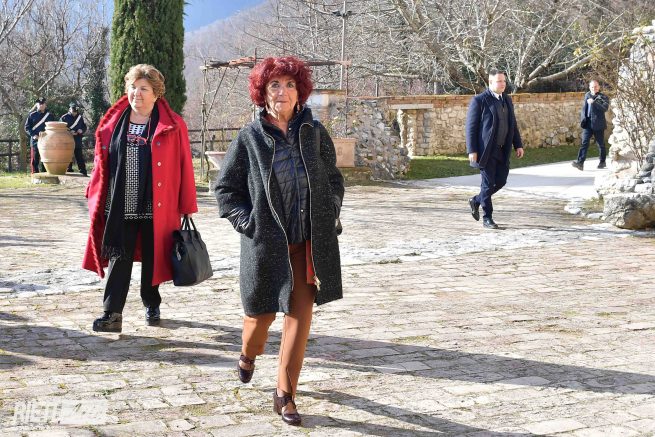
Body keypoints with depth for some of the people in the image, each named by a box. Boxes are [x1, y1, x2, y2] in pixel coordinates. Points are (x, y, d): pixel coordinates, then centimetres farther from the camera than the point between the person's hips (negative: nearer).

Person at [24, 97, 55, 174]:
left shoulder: (50, 116, 8)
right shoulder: (32, 115, 6)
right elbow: (27, 127, 5)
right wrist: (33, 135, -9)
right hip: (35, 141, 0)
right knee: (34, 160, 0)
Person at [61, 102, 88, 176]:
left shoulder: (80, 117, 12)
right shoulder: (64, 117, 0)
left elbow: (84, 127, 18)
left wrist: (81, 130, -5)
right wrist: (69, 132, -17)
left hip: (78, 141, 3)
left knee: (80, 157, 4)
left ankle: (83, 172, 4)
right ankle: (69, 171, 10)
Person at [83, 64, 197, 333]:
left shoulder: (172, 126, -3)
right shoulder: (112, 124, 7)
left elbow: (184, 168, -3)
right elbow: (101, 165, 11)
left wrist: (187, 207, -6)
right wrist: (95, 198, 6)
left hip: (156, 208, -2)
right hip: (120, 207, 2)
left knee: (152, 259, 12)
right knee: (119, 259, -1)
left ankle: (152, 305, 31)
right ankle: (112, 315, -1)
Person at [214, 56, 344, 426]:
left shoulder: (314, 132, 3)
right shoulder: (250, 137, -3)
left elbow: (334, 179, 15)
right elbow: (225, 187, 4)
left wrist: (330, 212, 1)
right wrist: (247, 221, -6)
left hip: (309, 242, 1)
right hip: (267, 242, -1)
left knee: (300, 315, -2)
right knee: (263, 311, 12)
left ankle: (286, 393, 10)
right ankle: (248, 355, 48)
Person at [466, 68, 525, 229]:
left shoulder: (507, 99, 12)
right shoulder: (479, 100, -9)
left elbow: (513, 124, 16)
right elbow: (471, 127, -10)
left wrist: (518, 145, 8)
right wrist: (472, 151, -16)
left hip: (502, 150, 7)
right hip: (487, 150, -7)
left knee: (501, 181, 9)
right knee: (488, 183, -1)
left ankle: (476, 200, 30)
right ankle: (487, 218, 10)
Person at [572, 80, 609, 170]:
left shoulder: (603, 97, 0)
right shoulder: (587, 96, 13)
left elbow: (605, 108, -16)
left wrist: (594, 102, -25)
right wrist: (583, 119, 4)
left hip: (598, 125, -3)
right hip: (588, 124, 3)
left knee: (601, 144, 8)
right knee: (584, 143, -7)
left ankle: (602, 162, 22)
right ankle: (580, 163, -14)